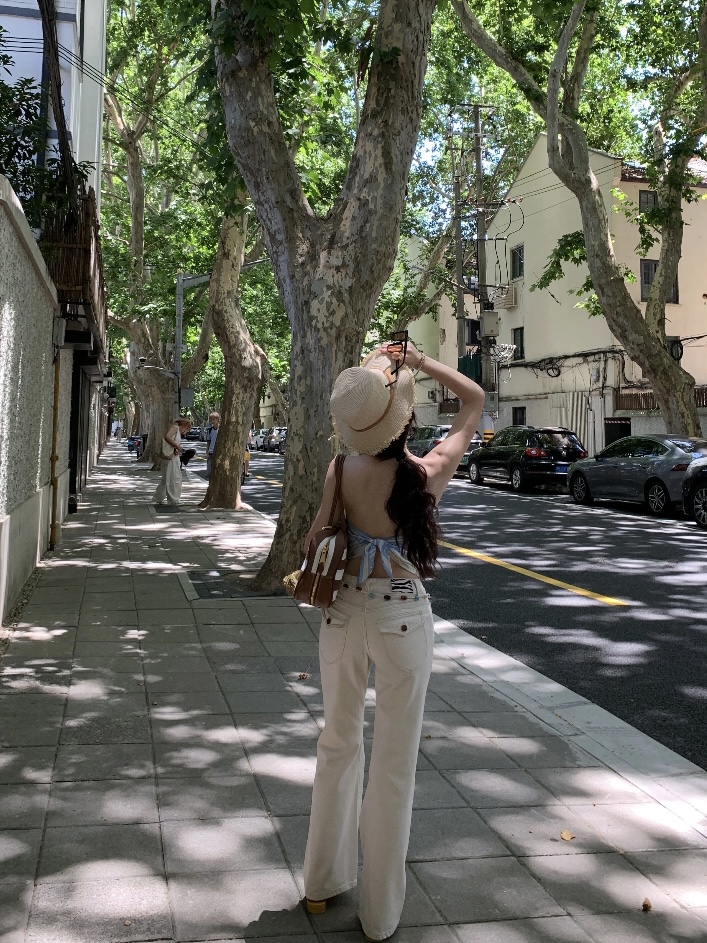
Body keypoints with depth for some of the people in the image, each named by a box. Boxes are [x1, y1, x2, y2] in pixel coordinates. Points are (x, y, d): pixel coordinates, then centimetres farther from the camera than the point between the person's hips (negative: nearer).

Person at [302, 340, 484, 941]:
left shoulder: (341, 471, -10)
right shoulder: (429, 475, -14)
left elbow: (316, 542, 0)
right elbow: (474, 401, -1)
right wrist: (418, 361, -5)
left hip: (345, 615, 3)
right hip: (404, 619, -3)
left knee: (339, 744, 21)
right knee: (394, 763, 10)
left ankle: (324, 882, 36)